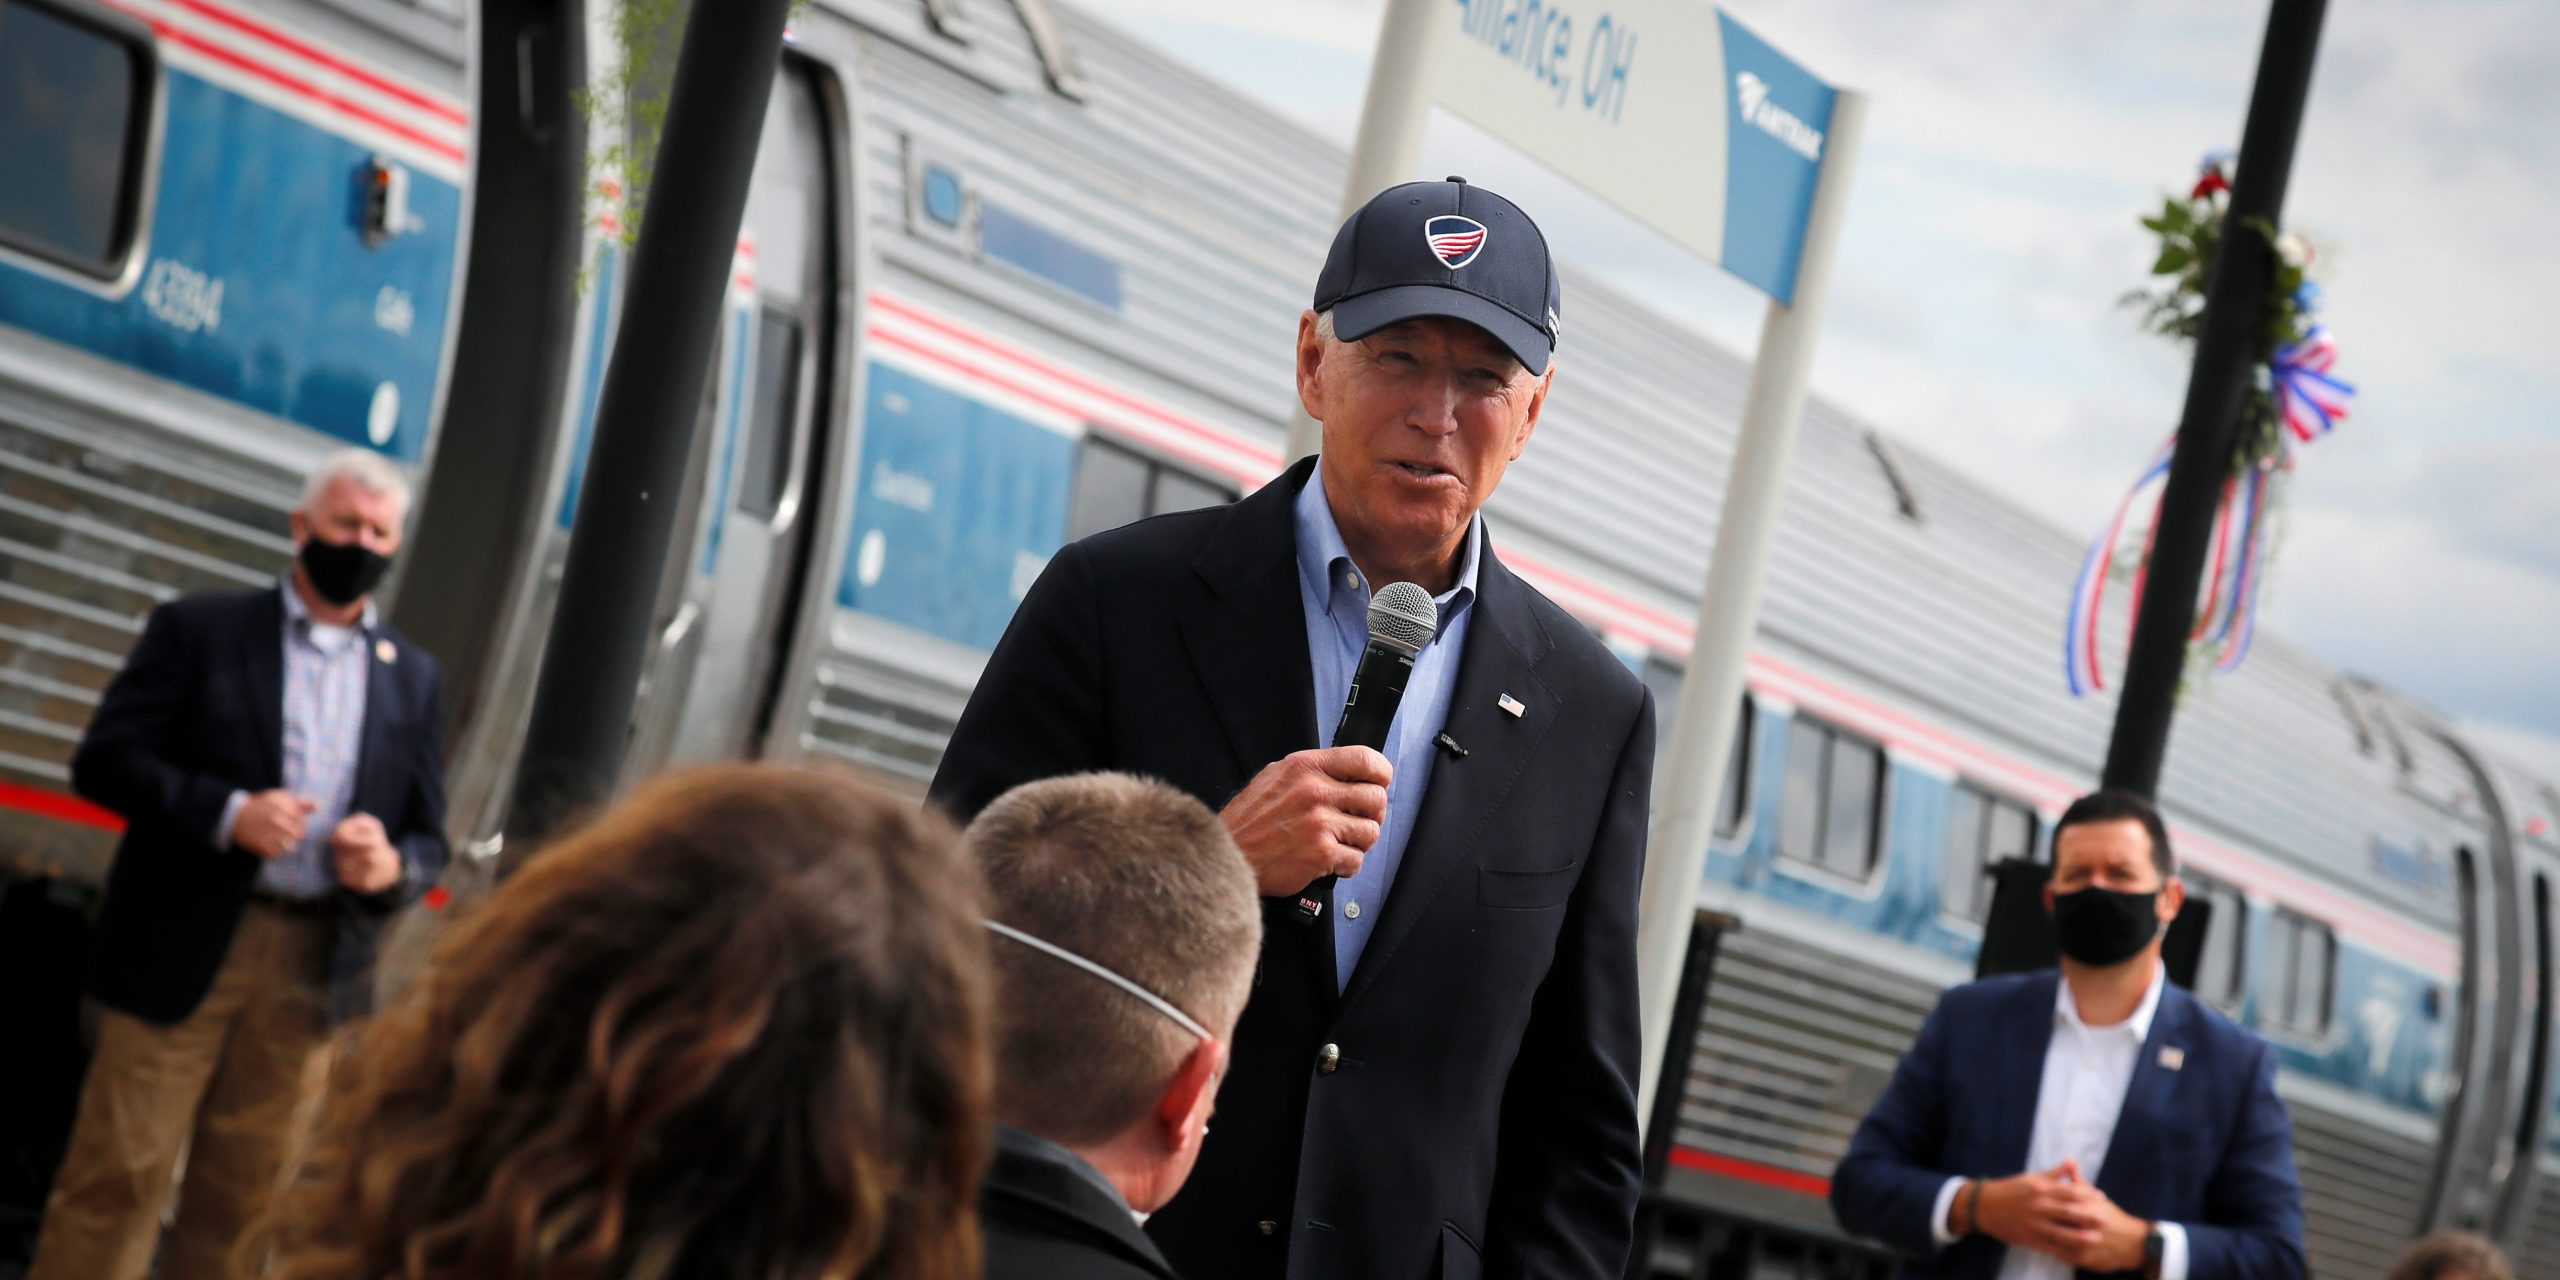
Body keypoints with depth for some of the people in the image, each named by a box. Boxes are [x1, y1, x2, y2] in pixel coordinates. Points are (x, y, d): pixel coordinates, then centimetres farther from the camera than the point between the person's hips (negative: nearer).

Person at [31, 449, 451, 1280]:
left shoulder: (413, 678, 14)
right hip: (184, 947, -3)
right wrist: (227, 813, -17)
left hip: (313, 966, 3)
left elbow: (428, 837, 13)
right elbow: (105, 758, -3)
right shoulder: (199, 631, 4)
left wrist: (392, 866, -11)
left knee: (241, 1196, 7)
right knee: (118, 1175, -3)